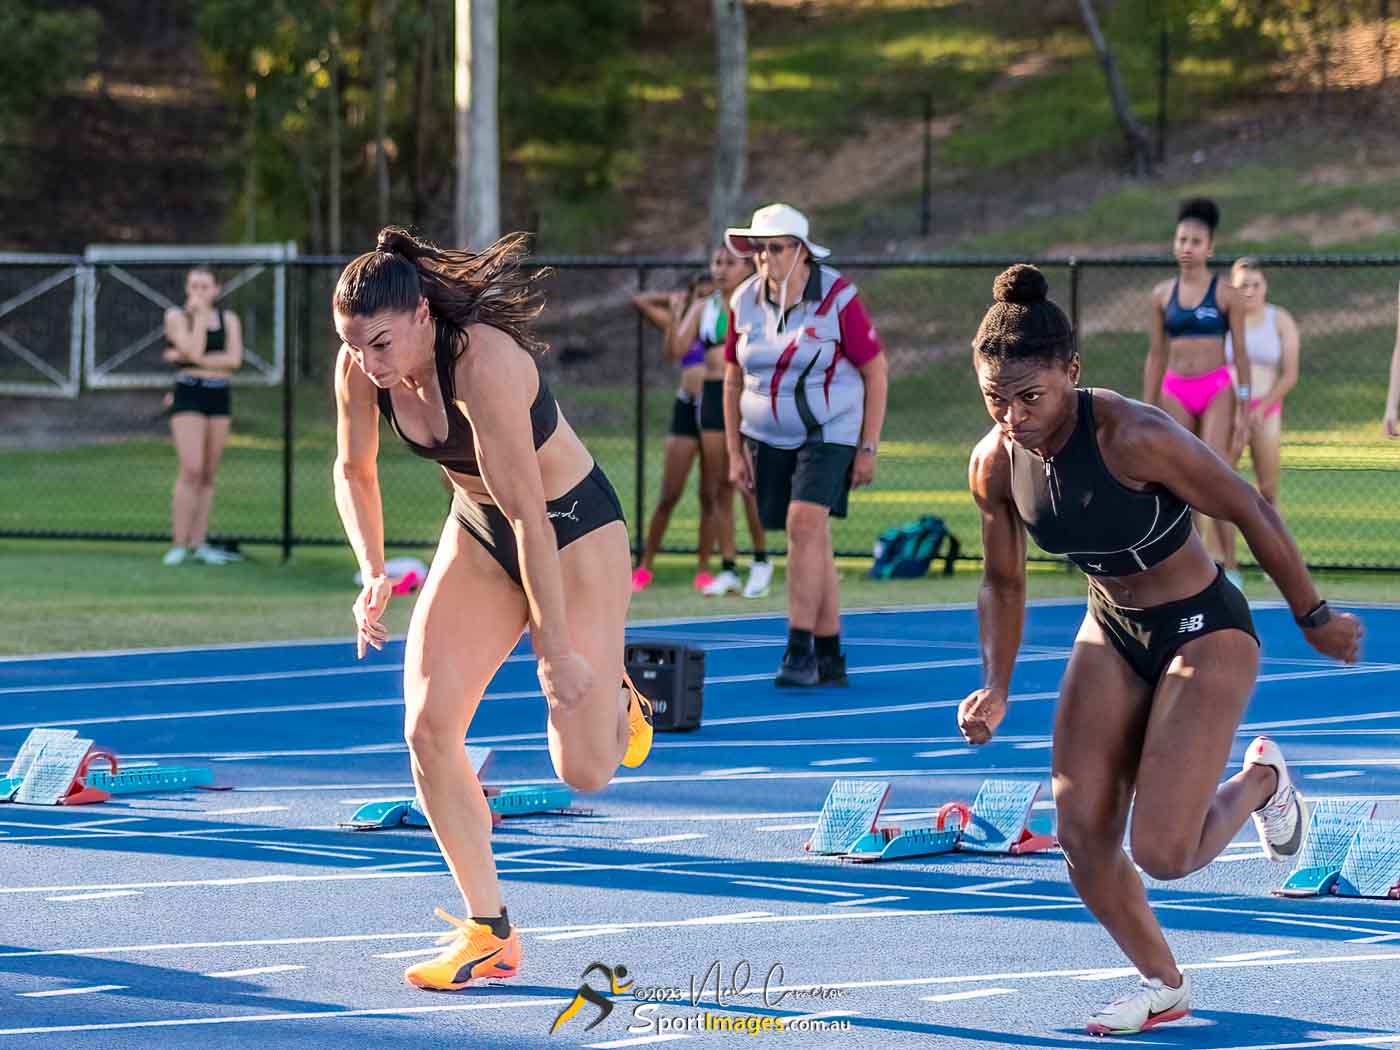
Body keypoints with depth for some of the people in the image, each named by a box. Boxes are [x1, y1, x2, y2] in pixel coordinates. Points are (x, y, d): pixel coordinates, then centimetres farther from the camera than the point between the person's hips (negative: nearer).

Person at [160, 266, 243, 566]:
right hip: (188, 396, -4)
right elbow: (194, 351, -15)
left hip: (219, 397, 4)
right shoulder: (176, 316, 0)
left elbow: (234, 360, -6)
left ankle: (198, 543, 9)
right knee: (191, 470, -16)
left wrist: (183, 358, -11)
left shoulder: (229, 320, 10)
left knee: (208, 475, 5)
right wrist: (199, 315, -8)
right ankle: (178, 544, -14)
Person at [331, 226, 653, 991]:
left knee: (583, 770, -5)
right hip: (479, 533, 6)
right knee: (429, 728, -10)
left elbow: (528, 516, -32)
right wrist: (372, 572, -12)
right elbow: (353, 470, 4)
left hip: (574, 529, -6)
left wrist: (555, 650, -27)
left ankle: (613, 700, 33)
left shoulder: (483, 364, -36)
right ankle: (488, 934, 0)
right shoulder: (361, 367, -15)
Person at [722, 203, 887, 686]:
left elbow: (876, 372, -7)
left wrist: (868, 448, -9)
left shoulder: (838, 298, -13)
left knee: (805, 524, -22)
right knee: (813, 543, 5)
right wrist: (735, 452, 6)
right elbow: (733, 380, 10)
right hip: (768, 438, 4)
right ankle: (830, 660, 13)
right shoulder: (744, 302, 1)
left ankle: (799, 653, -21)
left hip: (830, 431, -4)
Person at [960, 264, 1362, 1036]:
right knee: (1081, 833, -3)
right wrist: (996, 690, -6)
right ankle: (1163, 985, 23)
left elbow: (1250, 513, -18)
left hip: (1205, 632, -6)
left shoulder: (1134, 437, -31)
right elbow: (1002, 584, 6)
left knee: (1162, 852, -13)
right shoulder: (994, 465, -12)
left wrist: (1313, 617, -8)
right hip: (1111, 633, 6)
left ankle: (1260, 781, 21)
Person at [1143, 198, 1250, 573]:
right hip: (1175, 391, 3)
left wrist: (1244, 409, -4)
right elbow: (1155, 356, 12)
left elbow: (1241, 354, 1)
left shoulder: (1225, 294, 0)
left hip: (1217, 390, -3)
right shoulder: (1163, 294, 8)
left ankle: (1219, 561, -16)